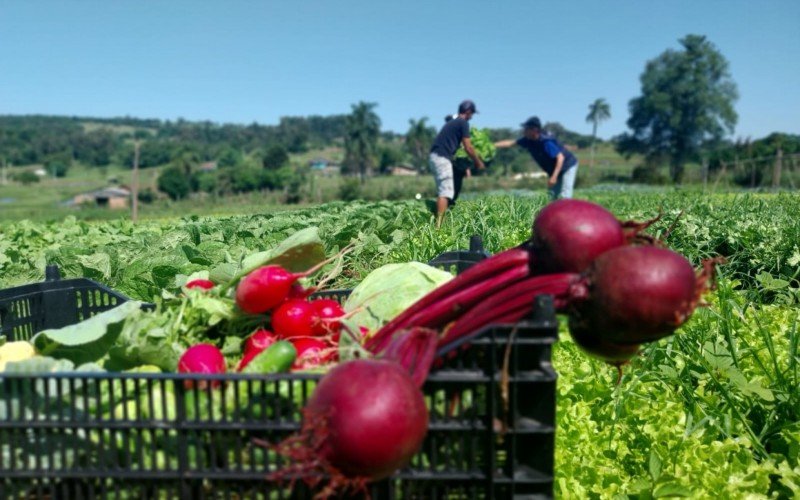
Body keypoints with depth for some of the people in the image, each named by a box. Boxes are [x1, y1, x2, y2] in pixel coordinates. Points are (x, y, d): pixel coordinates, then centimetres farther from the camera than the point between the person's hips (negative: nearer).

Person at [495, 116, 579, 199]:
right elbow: (511, 142, 1)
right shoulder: (528, 140, -7)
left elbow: (560, 157, -32)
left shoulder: (546, 142, -31)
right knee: (552, 196, 8)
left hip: (568, 165, -9)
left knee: (564, 196, -19)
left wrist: (554, 176, -38)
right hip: (553, 170, 9)